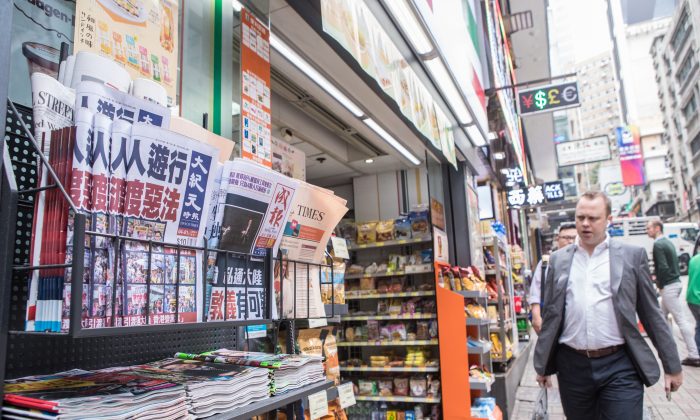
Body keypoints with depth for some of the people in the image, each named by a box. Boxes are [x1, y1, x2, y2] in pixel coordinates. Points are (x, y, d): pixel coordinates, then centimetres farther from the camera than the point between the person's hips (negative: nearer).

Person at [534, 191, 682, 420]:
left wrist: (672, 366, 5)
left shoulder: (633, 255, 1)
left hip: (619, 366, -2)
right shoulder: (558, 259, 5)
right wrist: (542, 365, 9)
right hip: (572, 366, 2)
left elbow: (652, 313, 4)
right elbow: (549, 315, 8)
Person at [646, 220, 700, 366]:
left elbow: (663, 267, -23)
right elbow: (674, 263, 16)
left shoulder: (658, 245, -17)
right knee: (662, 317, 17)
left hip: (668, 286, -10)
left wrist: (660, 284, -9)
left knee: (681, 320, -4)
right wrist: (660, 281, 13)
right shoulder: (667, 242, 12)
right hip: (675, 282, 10)